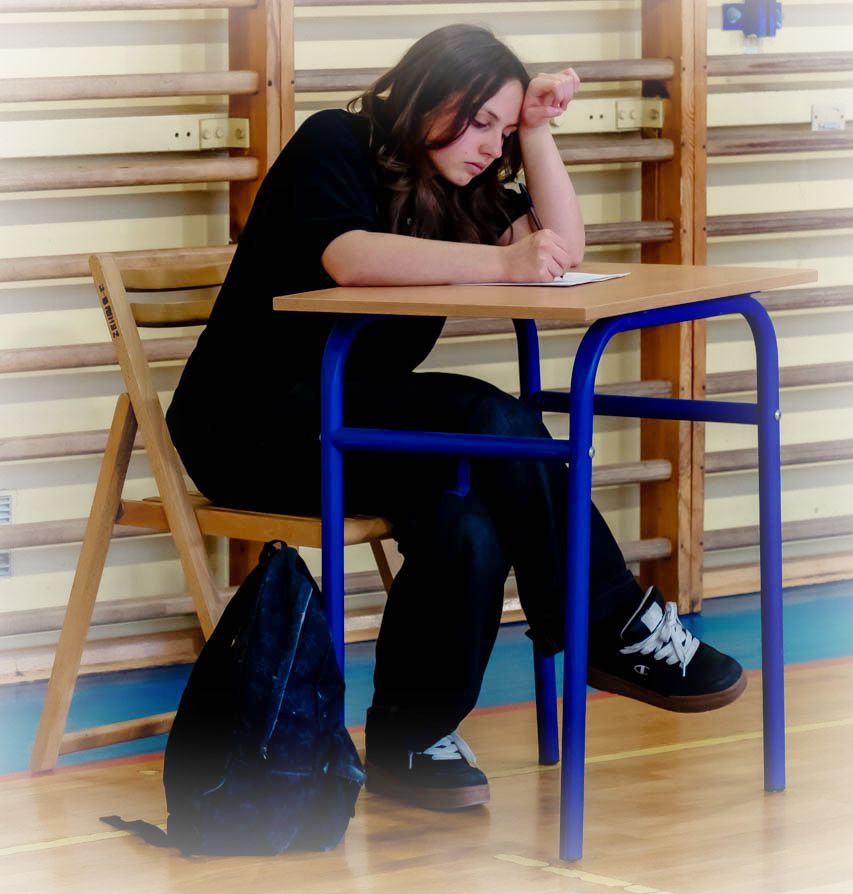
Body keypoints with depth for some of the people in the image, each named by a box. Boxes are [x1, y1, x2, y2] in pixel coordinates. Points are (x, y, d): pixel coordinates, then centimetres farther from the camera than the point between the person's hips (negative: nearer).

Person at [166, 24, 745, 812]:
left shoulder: (458, 185, 13)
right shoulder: (333, 147, -9)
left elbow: (563, 250, 6)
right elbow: (349, 258, -29)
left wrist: (536, 132, -2)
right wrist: (502, 263, -37)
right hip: (252, 423, -8)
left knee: (469, 521, -28)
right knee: (492, 424, -29)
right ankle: (617, 629, -19)